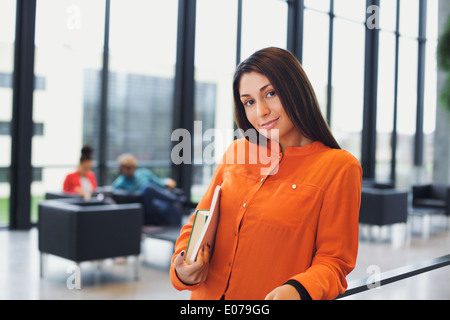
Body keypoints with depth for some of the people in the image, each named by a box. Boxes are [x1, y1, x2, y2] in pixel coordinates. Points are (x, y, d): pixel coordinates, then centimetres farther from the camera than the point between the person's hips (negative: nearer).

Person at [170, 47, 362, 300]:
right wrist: (184, 271, -11)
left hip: (270, 296, -4)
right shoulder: (236, 153, 2)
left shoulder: (338, 167, -11)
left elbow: (334, 259, -10)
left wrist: (299, 289, -28)